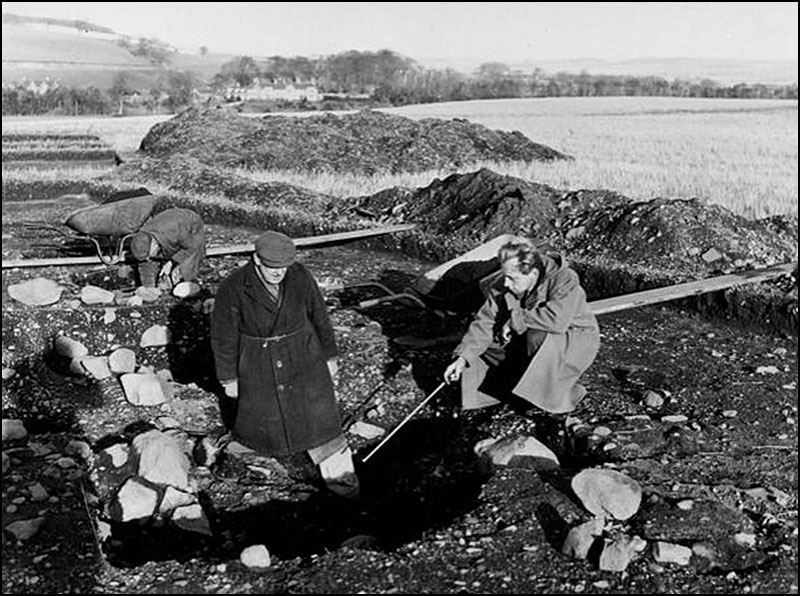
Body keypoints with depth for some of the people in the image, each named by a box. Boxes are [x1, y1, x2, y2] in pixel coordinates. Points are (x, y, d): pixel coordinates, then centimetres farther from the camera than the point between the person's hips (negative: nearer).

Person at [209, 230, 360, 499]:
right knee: (261, 412, 14)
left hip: (301, 356, 1)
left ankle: (338, 471, 9)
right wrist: (228, 378, -3)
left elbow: (319, 316, 0)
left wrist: (329, 355, 7)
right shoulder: (233, 289, -19)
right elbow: (223, 336, -9)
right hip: (258, 363, -1)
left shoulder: (300, 276, -13)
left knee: (316, 413, 1)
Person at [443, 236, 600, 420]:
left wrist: (514, 320, -31)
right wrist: (462, 358, -23)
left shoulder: (564, 280, -29)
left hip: (576, 338, -6)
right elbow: (485, 322, -12)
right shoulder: (501, 286, -12)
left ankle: (552, 398, -14)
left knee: (539, 338, -37)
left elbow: (556, 320, -44)